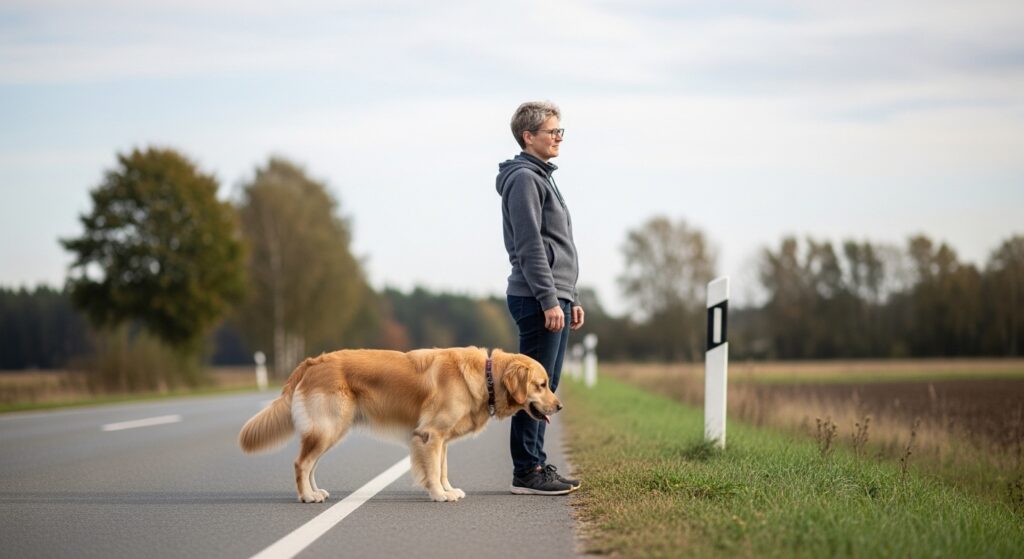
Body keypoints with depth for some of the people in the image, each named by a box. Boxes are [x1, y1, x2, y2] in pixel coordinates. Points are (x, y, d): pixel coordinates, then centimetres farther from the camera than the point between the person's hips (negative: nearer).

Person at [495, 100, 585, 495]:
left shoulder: (542, 178, 22)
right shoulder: (524, 178, -10)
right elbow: (530, 247, -18)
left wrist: (570, 299, 22)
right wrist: (549, 300, -21)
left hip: (553, 299, 10)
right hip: (538, 300, -10)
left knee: (544, 388, 11)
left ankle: (536, 466, 15)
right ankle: (527, 472, -6)